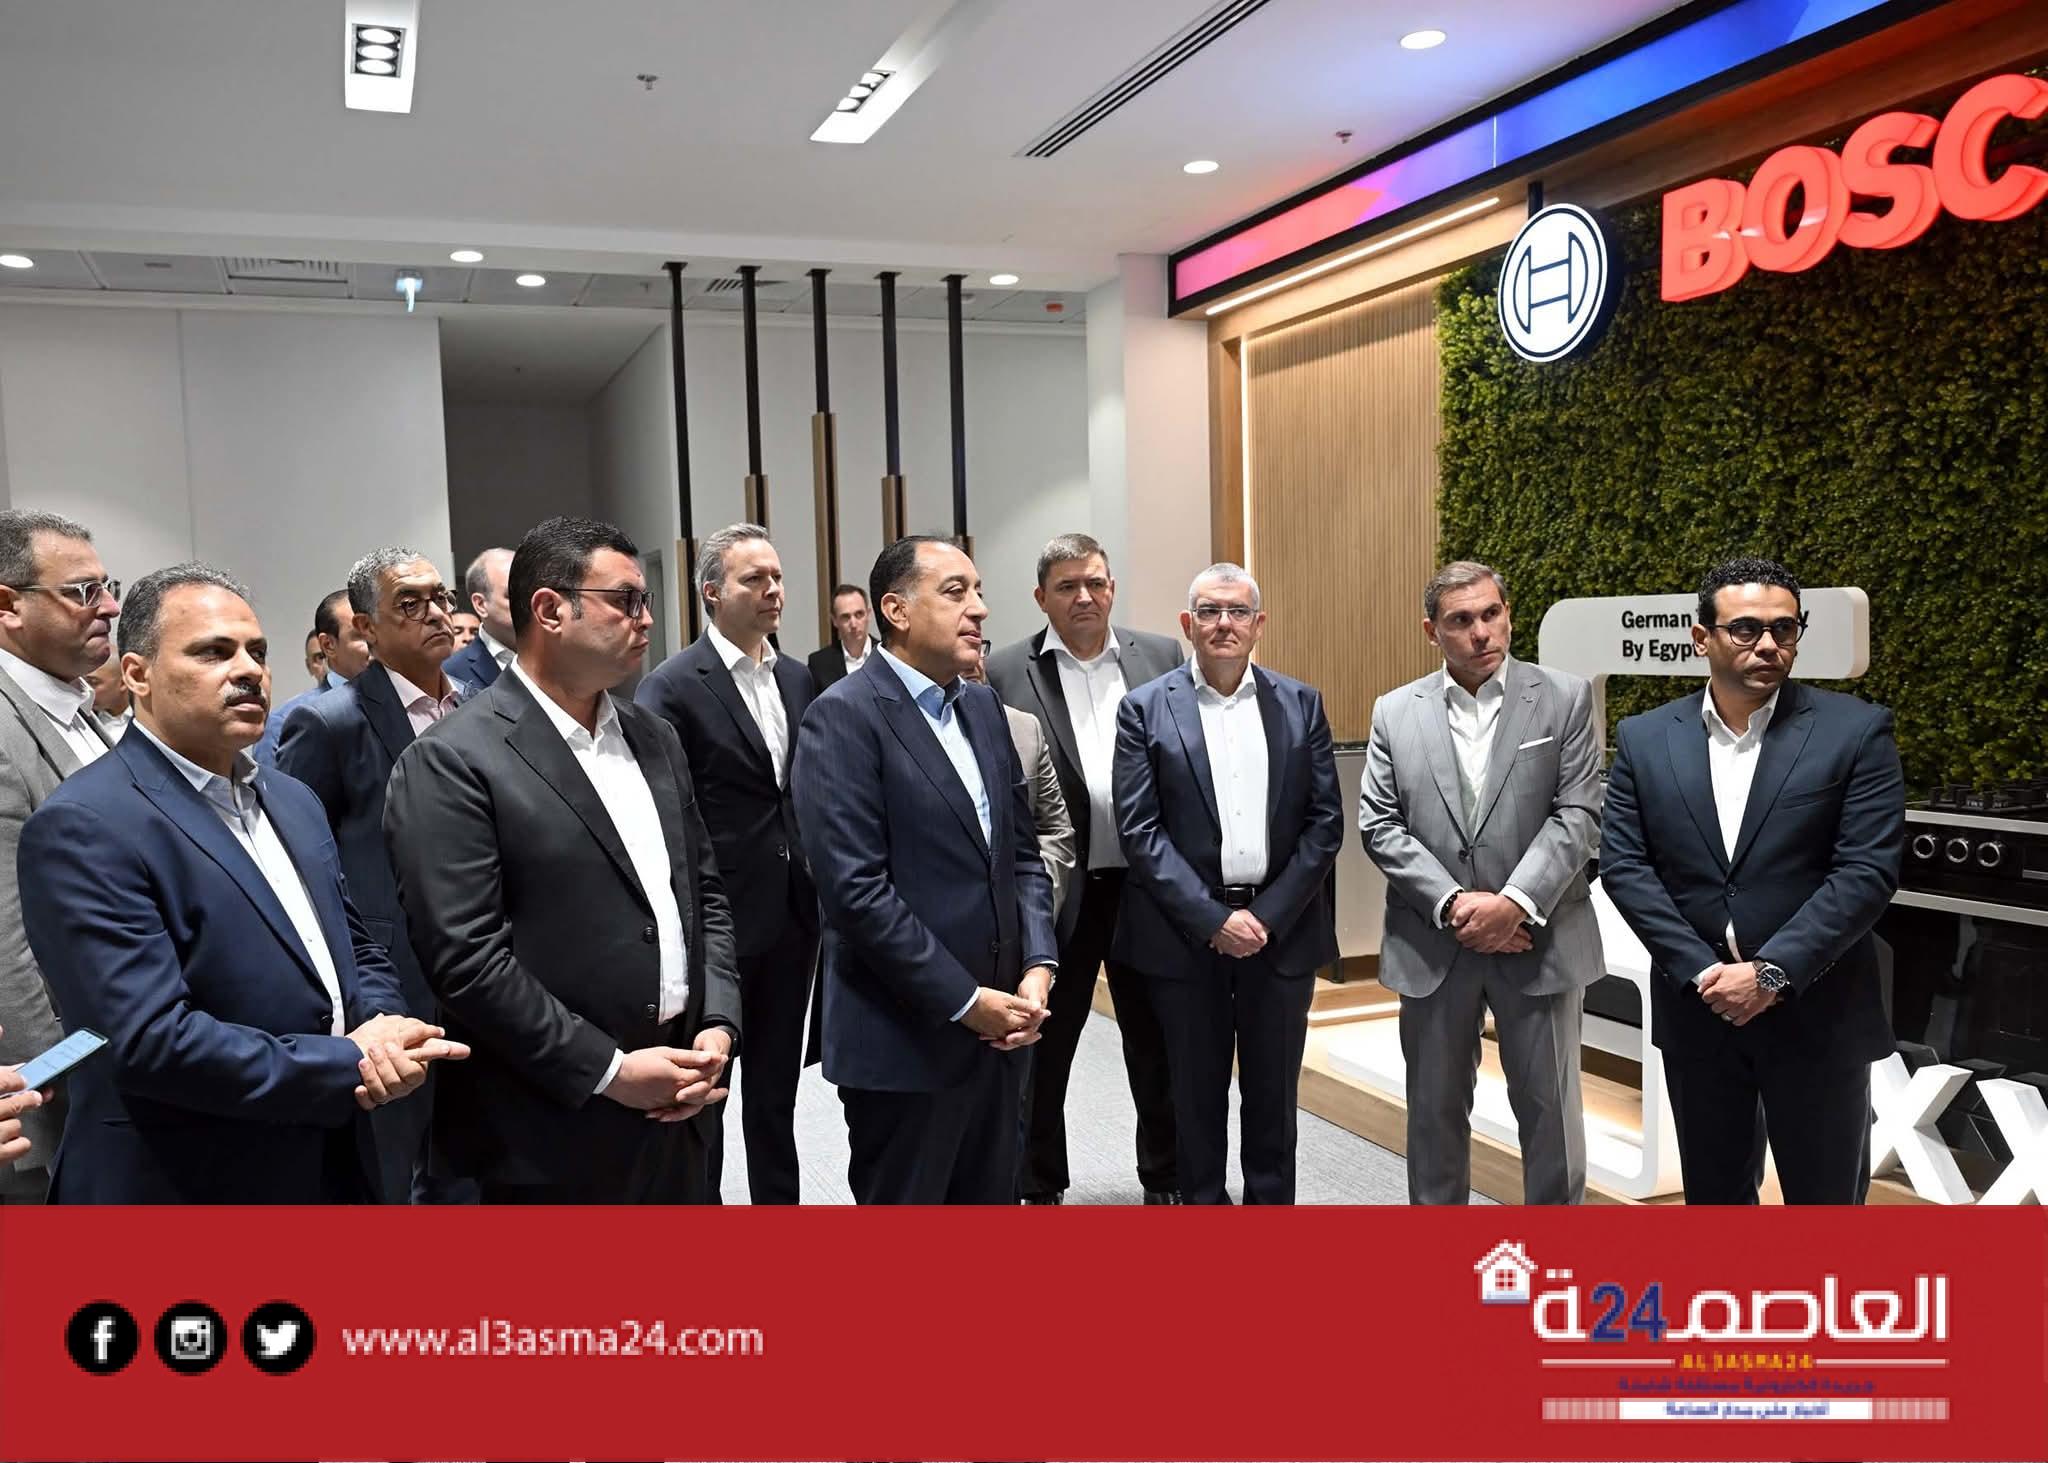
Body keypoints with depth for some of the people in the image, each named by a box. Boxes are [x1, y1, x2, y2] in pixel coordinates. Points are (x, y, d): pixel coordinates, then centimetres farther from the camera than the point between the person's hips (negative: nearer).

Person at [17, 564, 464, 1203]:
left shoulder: (293, 801, 9)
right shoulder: (84, 827, -16)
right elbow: (149, 1042, -23)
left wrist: (381, 1032, -7)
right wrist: (351, 1065, -18)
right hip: (187, 1186, -7)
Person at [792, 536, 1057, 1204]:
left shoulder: (982, 705, 11)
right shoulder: (843, 716, -13)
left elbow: (1021, 853, 12)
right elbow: (857, 890, -19)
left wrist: (1036, 967, -3)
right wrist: (966, 1001, -16)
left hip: (997, 1027, 7)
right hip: (906, 1040, -7)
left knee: (991, 1196, 16)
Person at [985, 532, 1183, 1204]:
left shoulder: (1164, 658, 4)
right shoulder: (1004, 674, -3)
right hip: (1056, 891, -2)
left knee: (1158, 1045, 15)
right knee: (1042, 1051, 12)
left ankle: (1165, 1181, 32)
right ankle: (1040, 1188, 29)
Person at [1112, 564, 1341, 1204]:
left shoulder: (1300, 704, 5)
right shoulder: (1145, 709, -2)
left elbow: (1326, 821, 1)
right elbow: (1139, 831, -7)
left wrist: (1271, 917, -8)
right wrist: (1213, 920, -13)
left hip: (1281, 929, 2)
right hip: (1186, 932, -1)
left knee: (1272, 1096, 12)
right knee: (1197, 1097, 11)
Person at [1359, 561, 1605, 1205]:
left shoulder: (1566, 699, 0)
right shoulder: (1396, 712, 4)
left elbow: (1578, 816, -7)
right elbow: (1379, 826, -1)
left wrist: (1514, 903, -17)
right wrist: (1453, 904, -12)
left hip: (1538, 941, -1)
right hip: (1433, 947, 2)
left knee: (1550, 1110, 8)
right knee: (1435, 1110, 13)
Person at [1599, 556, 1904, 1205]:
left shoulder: (1856, 731, -5)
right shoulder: (1644, 739, 2)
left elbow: (1867, 871, -12)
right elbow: (1623, 865, -3)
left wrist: (1771, 972, -18)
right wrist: (1702, 971, -13)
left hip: (1817, 1016, -2)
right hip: (1696, 1010, 2)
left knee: (1827, 1196, 10)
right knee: (1713, 1193, 16)